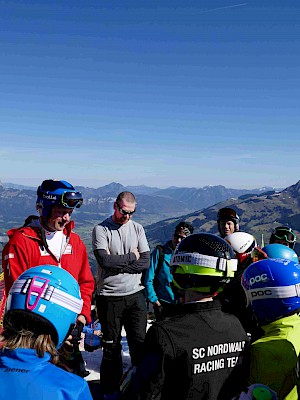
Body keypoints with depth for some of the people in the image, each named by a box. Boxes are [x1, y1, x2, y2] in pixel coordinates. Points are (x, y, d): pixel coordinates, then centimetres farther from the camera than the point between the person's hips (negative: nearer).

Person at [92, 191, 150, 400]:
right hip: (109, 296, -3)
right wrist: (131, 257, -8)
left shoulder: (137, 228, 7)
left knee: (139, 342, 8)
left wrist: (117, 265, -12)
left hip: (135, 295, 3)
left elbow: (146, 262, -2)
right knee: (111, 346, 9)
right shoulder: (101, 229, -4)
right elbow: (105, 260, -18)